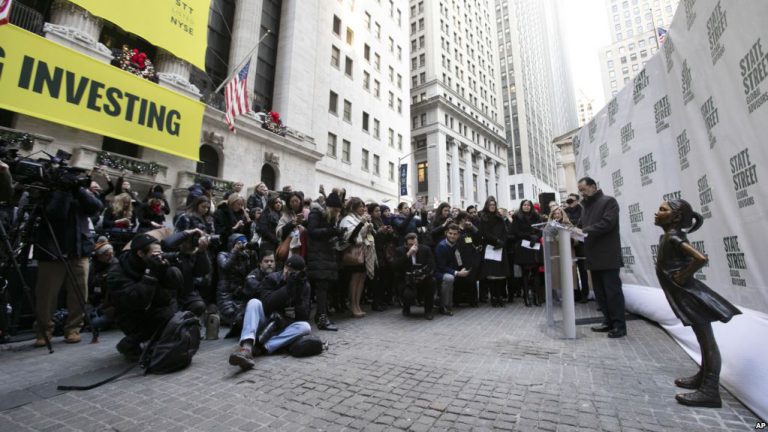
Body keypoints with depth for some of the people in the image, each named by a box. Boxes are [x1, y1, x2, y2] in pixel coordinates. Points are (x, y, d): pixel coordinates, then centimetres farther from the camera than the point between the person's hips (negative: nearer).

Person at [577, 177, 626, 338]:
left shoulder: (609, 201, -5)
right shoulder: (587, 206, 18)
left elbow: (607, 223, -18)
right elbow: (583, 226, 17)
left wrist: (584, 231, -23)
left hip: (608, 256, -8)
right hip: (594, 257, 8)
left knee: (613, 291, -3)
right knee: (600, 292, 11)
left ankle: (619, 325, 5)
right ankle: (608, 322, 20)